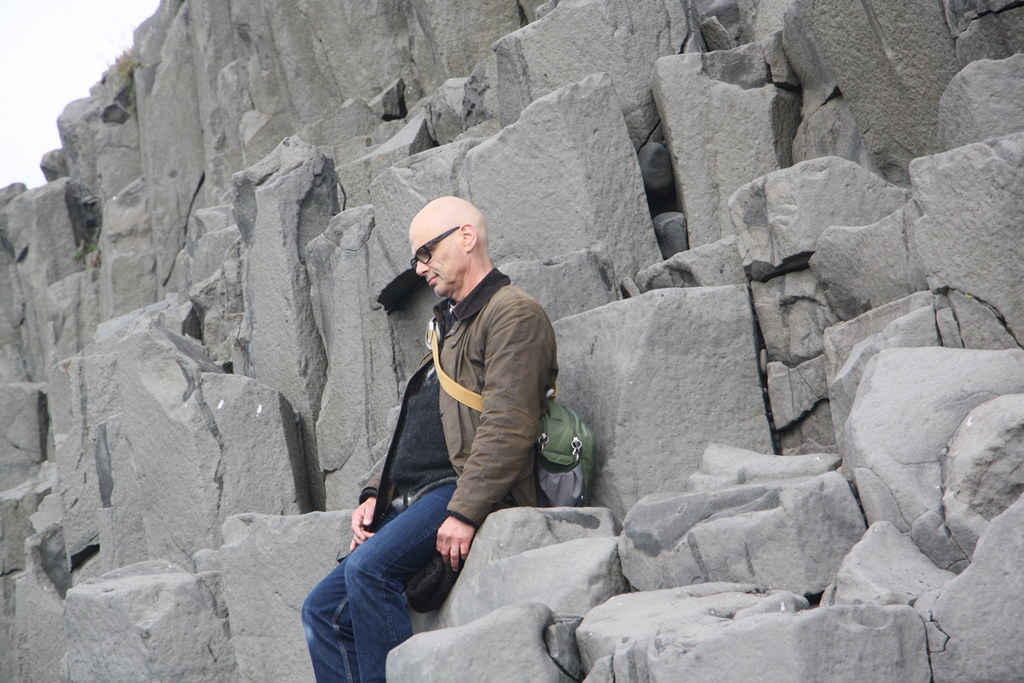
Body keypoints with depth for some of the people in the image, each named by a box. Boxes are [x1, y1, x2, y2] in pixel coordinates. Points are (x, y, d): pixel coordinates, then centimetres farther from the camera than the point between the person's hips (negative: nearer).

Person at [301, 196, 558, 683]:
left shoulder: (514, 313, -6)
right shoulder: (450, 322, 27)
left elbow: (508, 427, -17)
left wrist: (465, 512, -24)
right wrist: (376, 494, 13)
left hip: (464, 491, -10)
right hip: (413, 497, 10)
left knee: (369, 567, -30)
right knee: (324, 609, 1)